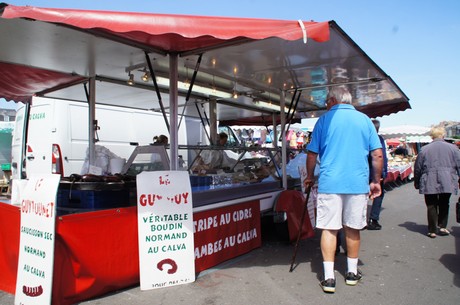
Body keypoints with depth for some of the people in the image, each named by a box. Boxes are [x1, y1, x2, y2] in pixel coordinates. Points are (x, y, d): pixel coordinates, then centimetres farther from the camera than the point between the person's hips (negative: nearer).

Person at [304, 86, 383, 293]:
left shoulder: (325, 119, 2)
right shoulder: (364, 119, 7)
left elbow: (312, 154, 2)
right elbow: (377, 154, 3)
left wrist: (310, 177, 16)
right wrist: (376, 181, 13)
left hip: (329, 183, -2)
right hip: (358, 183, 2)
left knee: (329, 229, 3)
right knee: (352, 228, 14)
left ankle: (329, 278, 3)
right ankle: (352, 273, 27)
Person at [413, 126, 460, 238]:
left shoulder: (424, 149, 0)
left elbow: (417, 168, 4)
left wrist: (416, 183, 13)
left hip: (430, 184, -1)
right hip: (447, 183, 1)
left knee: (431, 206, 5)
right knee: (444, 205, 18)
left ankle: (432, 231, 6)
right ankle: (442, 226, 15)